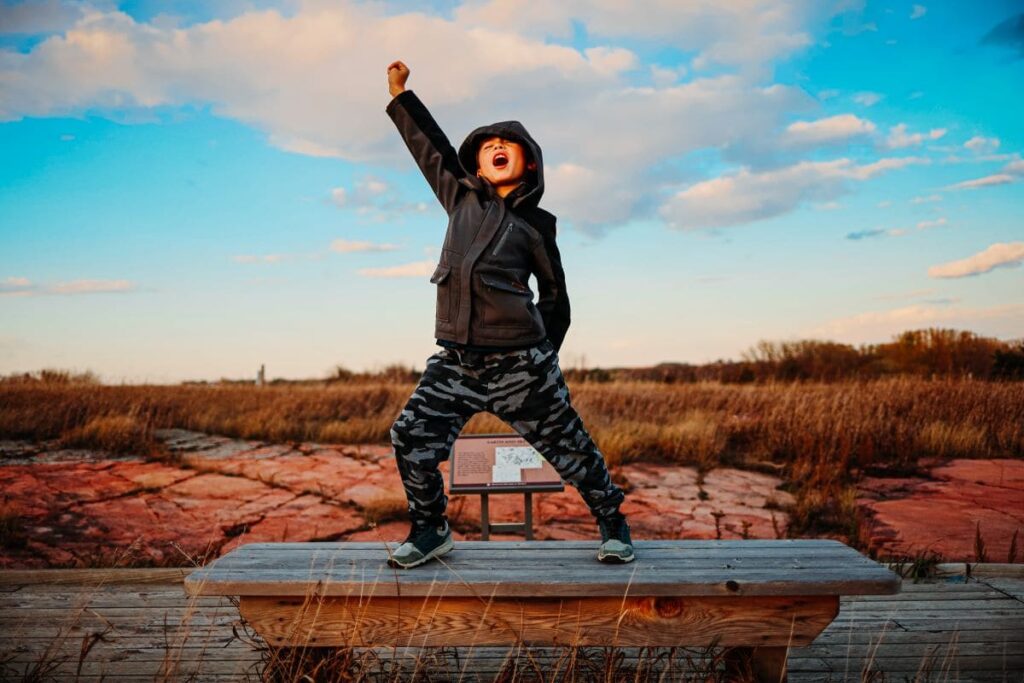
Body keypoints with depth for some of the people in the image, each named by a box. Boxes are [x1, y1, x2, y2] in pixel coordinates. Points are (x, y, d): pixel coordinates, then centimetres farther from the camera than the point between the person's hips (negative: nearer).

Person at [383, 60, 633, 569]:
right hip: (454, 360, 4)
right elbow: (429, 146, 21)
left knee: (567, 446, 4)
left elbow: (555, 298, 11)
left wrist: (542, 354, 9)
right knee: (411, 438, -2)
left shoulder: (535, 225, 4)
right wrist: (399, 93, 24)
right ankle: (430, 529, 20)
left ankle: (612, 521, 27)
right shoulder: (461, 198, 12)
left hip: (519, 362, -3)